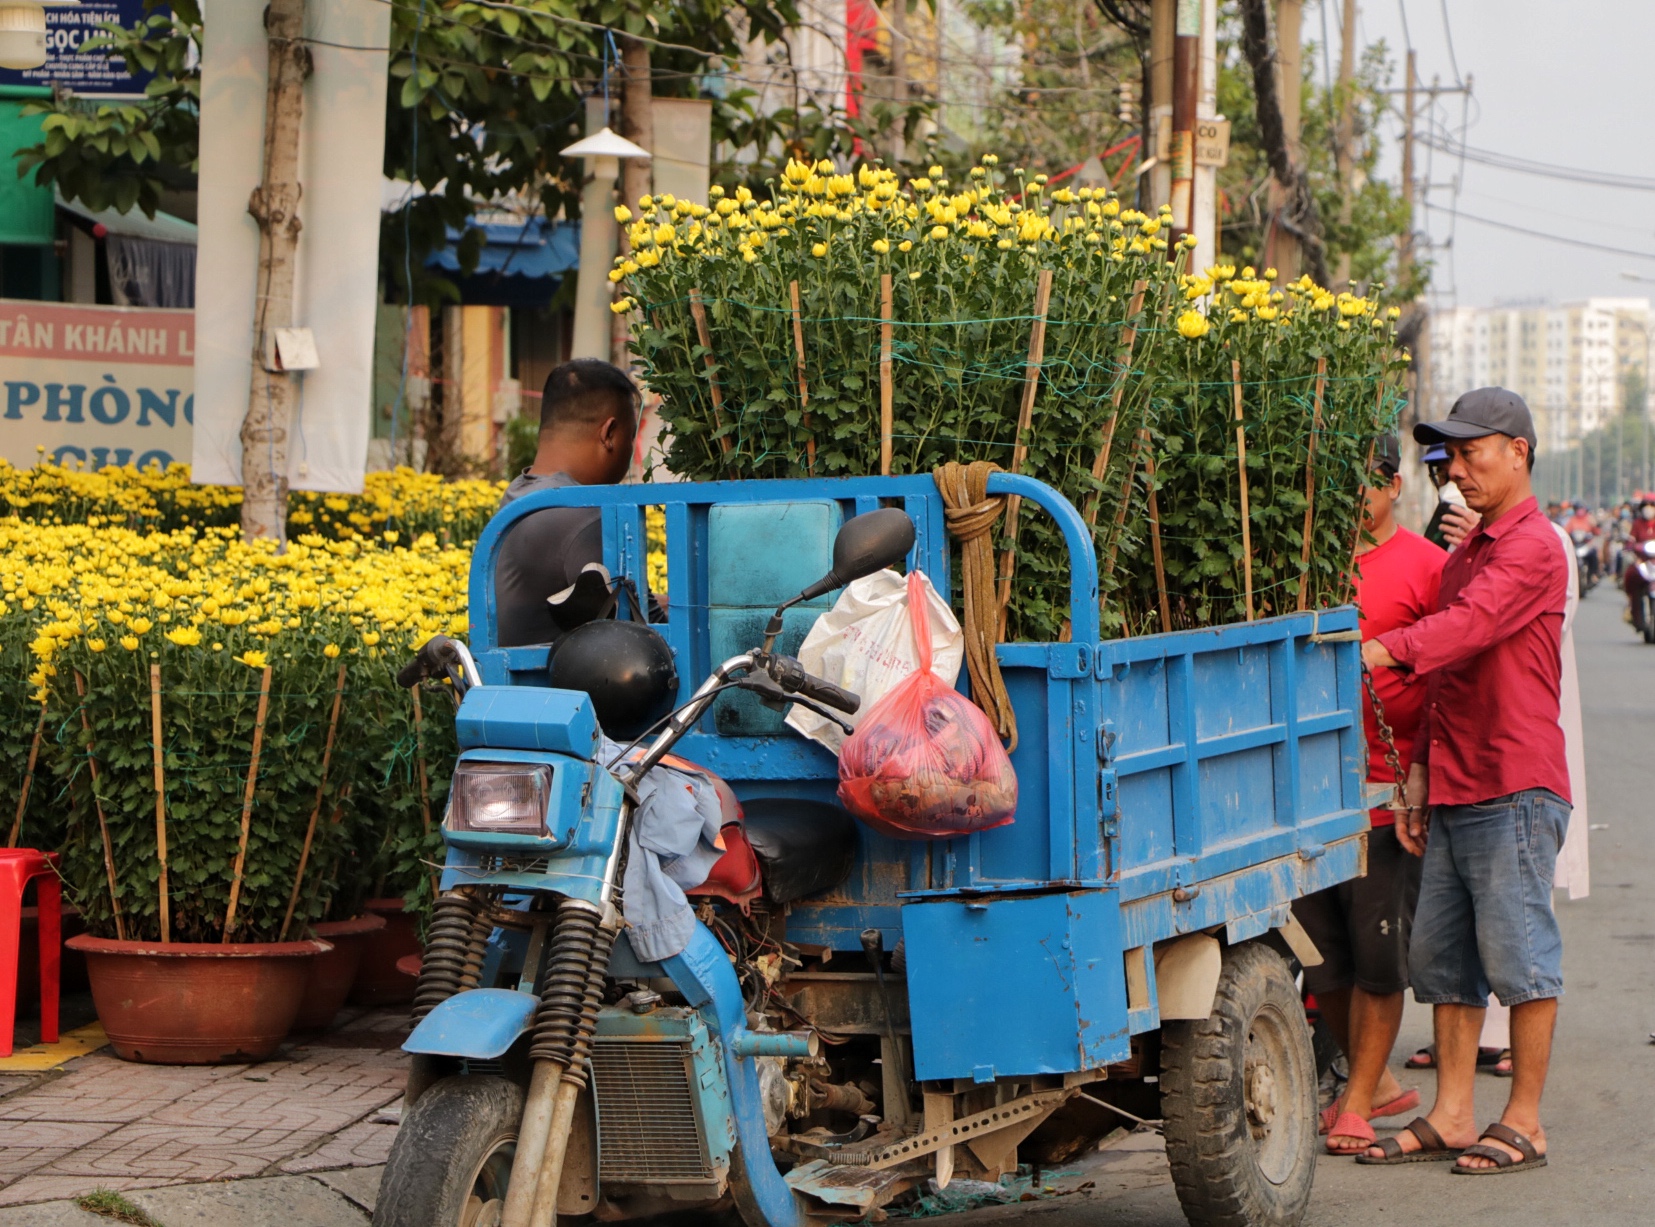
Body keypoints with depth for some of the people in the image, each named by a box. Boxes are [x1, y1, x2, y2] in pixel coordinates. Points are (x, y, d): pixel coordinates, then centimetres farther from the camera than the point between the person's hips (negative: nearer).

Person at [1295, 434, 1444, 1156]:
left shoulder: (1425, 565, -1)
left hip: (1386, 792, -4)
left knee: (1378, 958, -1)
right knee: (1320, 956, 9)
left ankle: (1358, 1106, 9)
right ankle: (1378, 1082, 27)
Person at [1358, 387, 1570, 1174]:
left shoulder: (1532, 547, -9)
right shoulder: (1467, 554, 20)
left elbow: (1467, 627, -26)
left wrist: (1376, 652, -36)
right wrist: (1419, 775, 17)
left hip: (1515, 789, -9)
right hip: (1456, 789, 9)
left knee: (1519, 952, -3)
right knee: (1443, 954, 9)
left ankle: (1524, 1123, 3)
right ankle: (1451, 1116, 15)